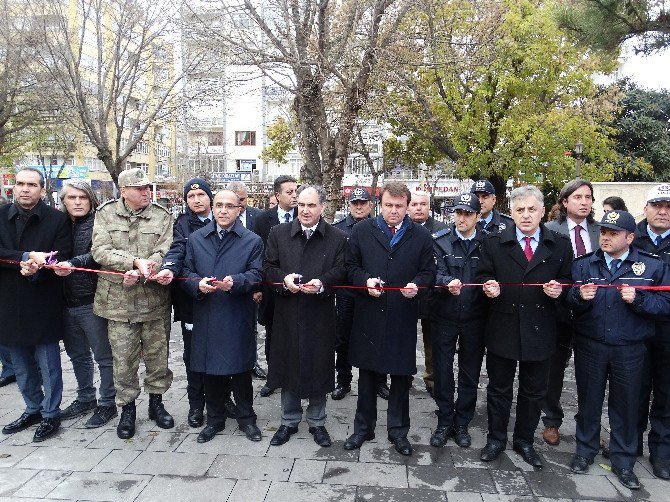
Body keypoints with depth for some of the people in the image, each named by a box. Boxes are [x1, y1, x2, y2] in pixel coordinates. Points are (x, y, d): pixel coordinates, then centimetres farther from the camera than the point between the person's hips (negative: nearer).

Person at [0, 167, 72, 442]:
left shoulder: (57, 219, -5)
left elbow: (63, 259, -9)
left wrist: (37, 270, -25)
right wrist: (26, 257, -21)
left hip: (43, 305, -4)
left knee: (48, 365, 5)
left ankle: (50, 414, 22)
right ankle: (33, 409, 36)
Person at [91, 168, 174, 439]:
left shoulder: (162, 216, 1)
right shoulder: (106, 213, 1)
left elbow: (164, 253, -8)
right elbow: (100, 251, -9)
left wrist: (140, 272, -23)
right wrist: (136, 261, -21)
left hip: (155, 299, 1)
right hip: (119, 300, 0)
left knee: (157, 354, 11)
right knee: (123, 359, 7)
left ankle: (156, 401, 31)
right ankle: (127, 407, 26)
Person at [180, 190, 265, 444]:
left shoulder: (252, 241, 2)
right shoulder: (196, 238, 10)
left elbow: (256, 274, -5)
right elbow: (186, 272, 8)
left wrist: (235, 282, -23)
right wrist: (198, 284, -13)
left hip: (238, 316, -2)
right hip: (206, 315, 3)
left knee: (240, 369, 7)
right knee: (210, 369, 11)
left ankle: (246, 418, 26)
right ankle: (215, 419, 29)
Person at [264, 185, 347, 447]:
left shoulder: (337, 238, 0)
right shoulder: (278, 233, 4)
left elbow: (341, 271, -3)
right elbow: (269, 268, 4)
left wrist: (322, 283, -21)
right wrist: (285, 279, -15)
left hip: (320, 315, -1)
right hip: (287, 313, 1)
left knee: (319, 368, 9)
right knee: (287, 365, 12)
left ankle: (317, 422, 29)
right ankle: (289, 421, 31)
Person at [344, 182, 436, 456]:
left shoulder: (421, 236, 2)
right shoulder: (361, 230, 2)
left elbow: (428, 272, 6)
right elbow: (350, 266, 5)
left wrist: (416, 285, -14)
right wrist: (366, 281, -13)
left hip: (403, 317, 0)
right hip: (368, 314, 0)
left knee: (401, 376, 11)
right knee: (367, 375, 12)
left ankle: (398, 430, 30)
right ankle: (363, 428, 30)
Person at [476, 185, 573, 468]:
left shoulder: (560, 245, 2)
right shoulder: (494, 243, 0)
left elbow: (568, 281, 6)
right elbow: (482, 276, 3)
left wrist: (558, 288, -16)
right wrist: (489, 286, -18)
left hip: (540, 331, 1)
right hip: (502, 329, -1)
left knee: (534, 391, 15)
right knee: (499, 389, 13)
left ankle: (524, 441, 35)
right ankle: (496, 439, 31)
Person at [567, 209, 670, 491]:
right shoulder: (583, 264, 3)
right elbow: (569, 301, -2)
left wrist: (638, 299, -21)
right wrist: (580, 295, -23)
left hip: (629, 349, -1)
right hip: (589, 346, 1)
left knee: (626, 404, 10)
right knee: (588, 399, 13)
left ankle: (623, 461, 28)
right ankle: (585, 451, 31)